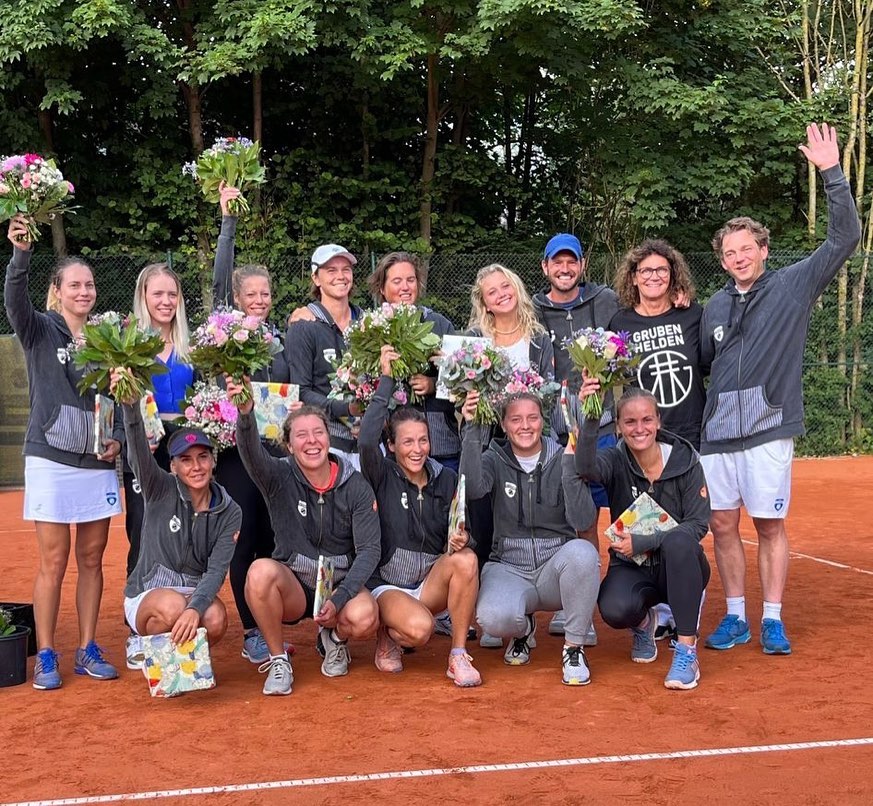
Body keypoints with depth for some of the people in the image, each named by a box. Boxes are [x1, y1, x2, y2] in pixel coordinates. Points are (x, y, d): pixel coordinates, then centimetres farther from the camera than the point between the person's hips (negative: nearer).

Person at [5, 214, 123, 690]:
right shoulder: (39, 330, -1)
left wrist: (118, 438, -2)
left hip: (98, 463, 4)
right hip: (51, 460, -3)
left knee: (92, 559, 7)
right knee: (53, 562, -1)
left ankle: (88, 651, 17)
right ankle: (46, 656, 8)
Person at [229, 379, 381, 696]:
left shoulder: (356, 487, -5)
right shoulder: (280, 478, -7)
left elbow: (369, 549, -9)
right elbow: (252, 452, -30)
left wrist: (339, 598, -24)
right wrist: (245, 412, -53)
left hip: (342, 583, 0)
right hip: (293, 586, 0)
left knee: (363, 618, -33)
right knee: (261, 571, -33)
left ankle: (334, 637, 7)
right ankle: (278, 661, -11)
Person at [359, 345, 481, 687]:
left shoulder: (447, 479, 4)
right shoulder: (382, 476, -7)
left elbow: (457, 536, 5)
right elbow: (366, 440, -28)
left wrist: (462, 539, -21)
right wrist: (386, 380, -22)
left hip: (431, 583, 4)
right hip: (386, 586, -4)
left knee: (465, 559, -28)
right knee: (419, 628, -34)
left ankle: (458, 657, -18)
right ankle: (388, 633, 5)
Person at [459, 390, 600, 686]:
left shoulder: (561, 460, -1)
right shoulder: (495, 460, 1)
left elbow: (582, 521, -14)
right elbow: (473, 489, -23)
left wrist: (570, 465, -23)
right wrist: (473, 432, -28)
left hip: (555, 568, 0)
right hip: (508, 569, 0)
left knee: (582, 552, -35)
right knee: (493, 617, -33)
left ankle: (574, 648, -13)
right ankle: (523, 629, 9)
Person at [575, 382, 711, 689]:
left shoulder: (685, 460, -8)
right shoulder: (615, 461, -8)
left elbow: (699, 525, -13)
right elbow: (586, 467, -33)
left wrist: (644, 542, -23)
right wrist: (590, 420, -49)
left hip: (680, 568, 0)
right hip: (631, 567, 1)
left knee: (679, 540, -35)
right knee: (615, 609, -32)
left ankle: (687, 651, -27)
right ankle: (644, 622, 10)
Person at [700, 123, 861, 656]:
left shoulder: (794, 286, 2)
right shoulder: (716, 306, 13)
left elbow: (845, 238, -6)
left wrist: (832, 172, -12)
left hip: (768, 430, -4)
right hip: (718, 431, 4)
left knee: (770, 526, 0)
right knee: (723, 525, 5)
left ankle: (773, 620, 10)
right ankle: (736, 617, 16)